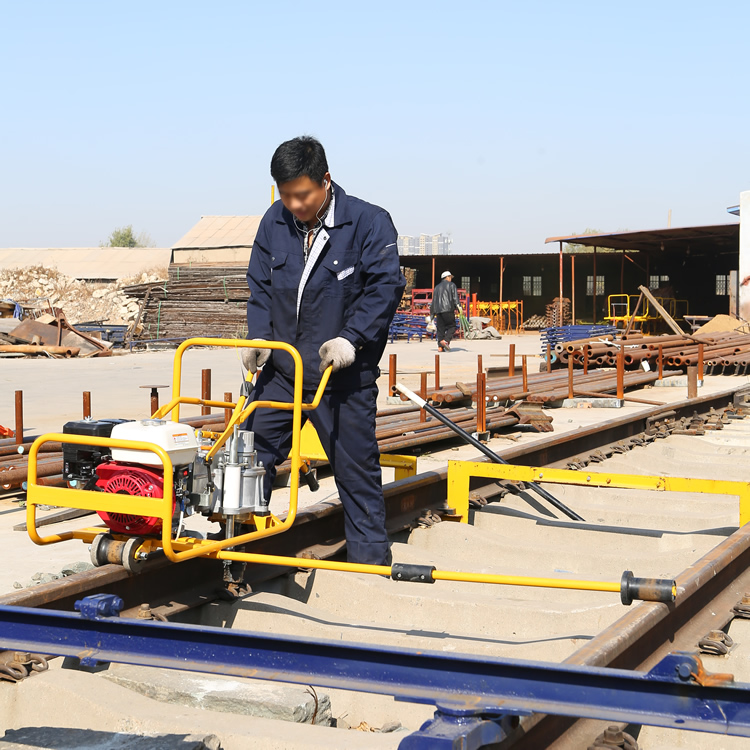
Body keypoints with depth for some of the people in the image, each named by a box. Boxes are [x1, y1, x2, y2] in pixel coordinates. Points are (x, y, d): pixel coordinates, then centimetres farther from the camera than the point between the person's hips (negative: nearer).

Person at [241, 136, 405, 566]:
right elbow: (260, 286, 12)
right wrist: (259, 336, -3)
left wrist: (351, 338, -22)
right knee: (254, 452, 7)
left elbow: (386, 287, -12)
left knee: (356, 466, 4)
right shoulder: (274, 222, 5)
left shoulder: (369, 222, -8)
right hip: (281, 369, 4)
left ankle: (371, 558, 16)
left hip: (344, 374, -4)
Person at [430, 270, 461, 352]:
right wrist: (459, 307, -13)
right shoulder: (451, 285, 8)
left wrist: (432, 314, 27)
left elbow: (433, 301, 23)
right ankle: (446, 340, -21)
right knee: (451, 326, 0)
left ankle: (440, 346, -3)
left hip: (438, 310, 5)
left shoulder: (437, 287, 24)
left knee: (440, 328, 5)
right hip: (448, 309, -5)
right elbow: (455, 297, -5)